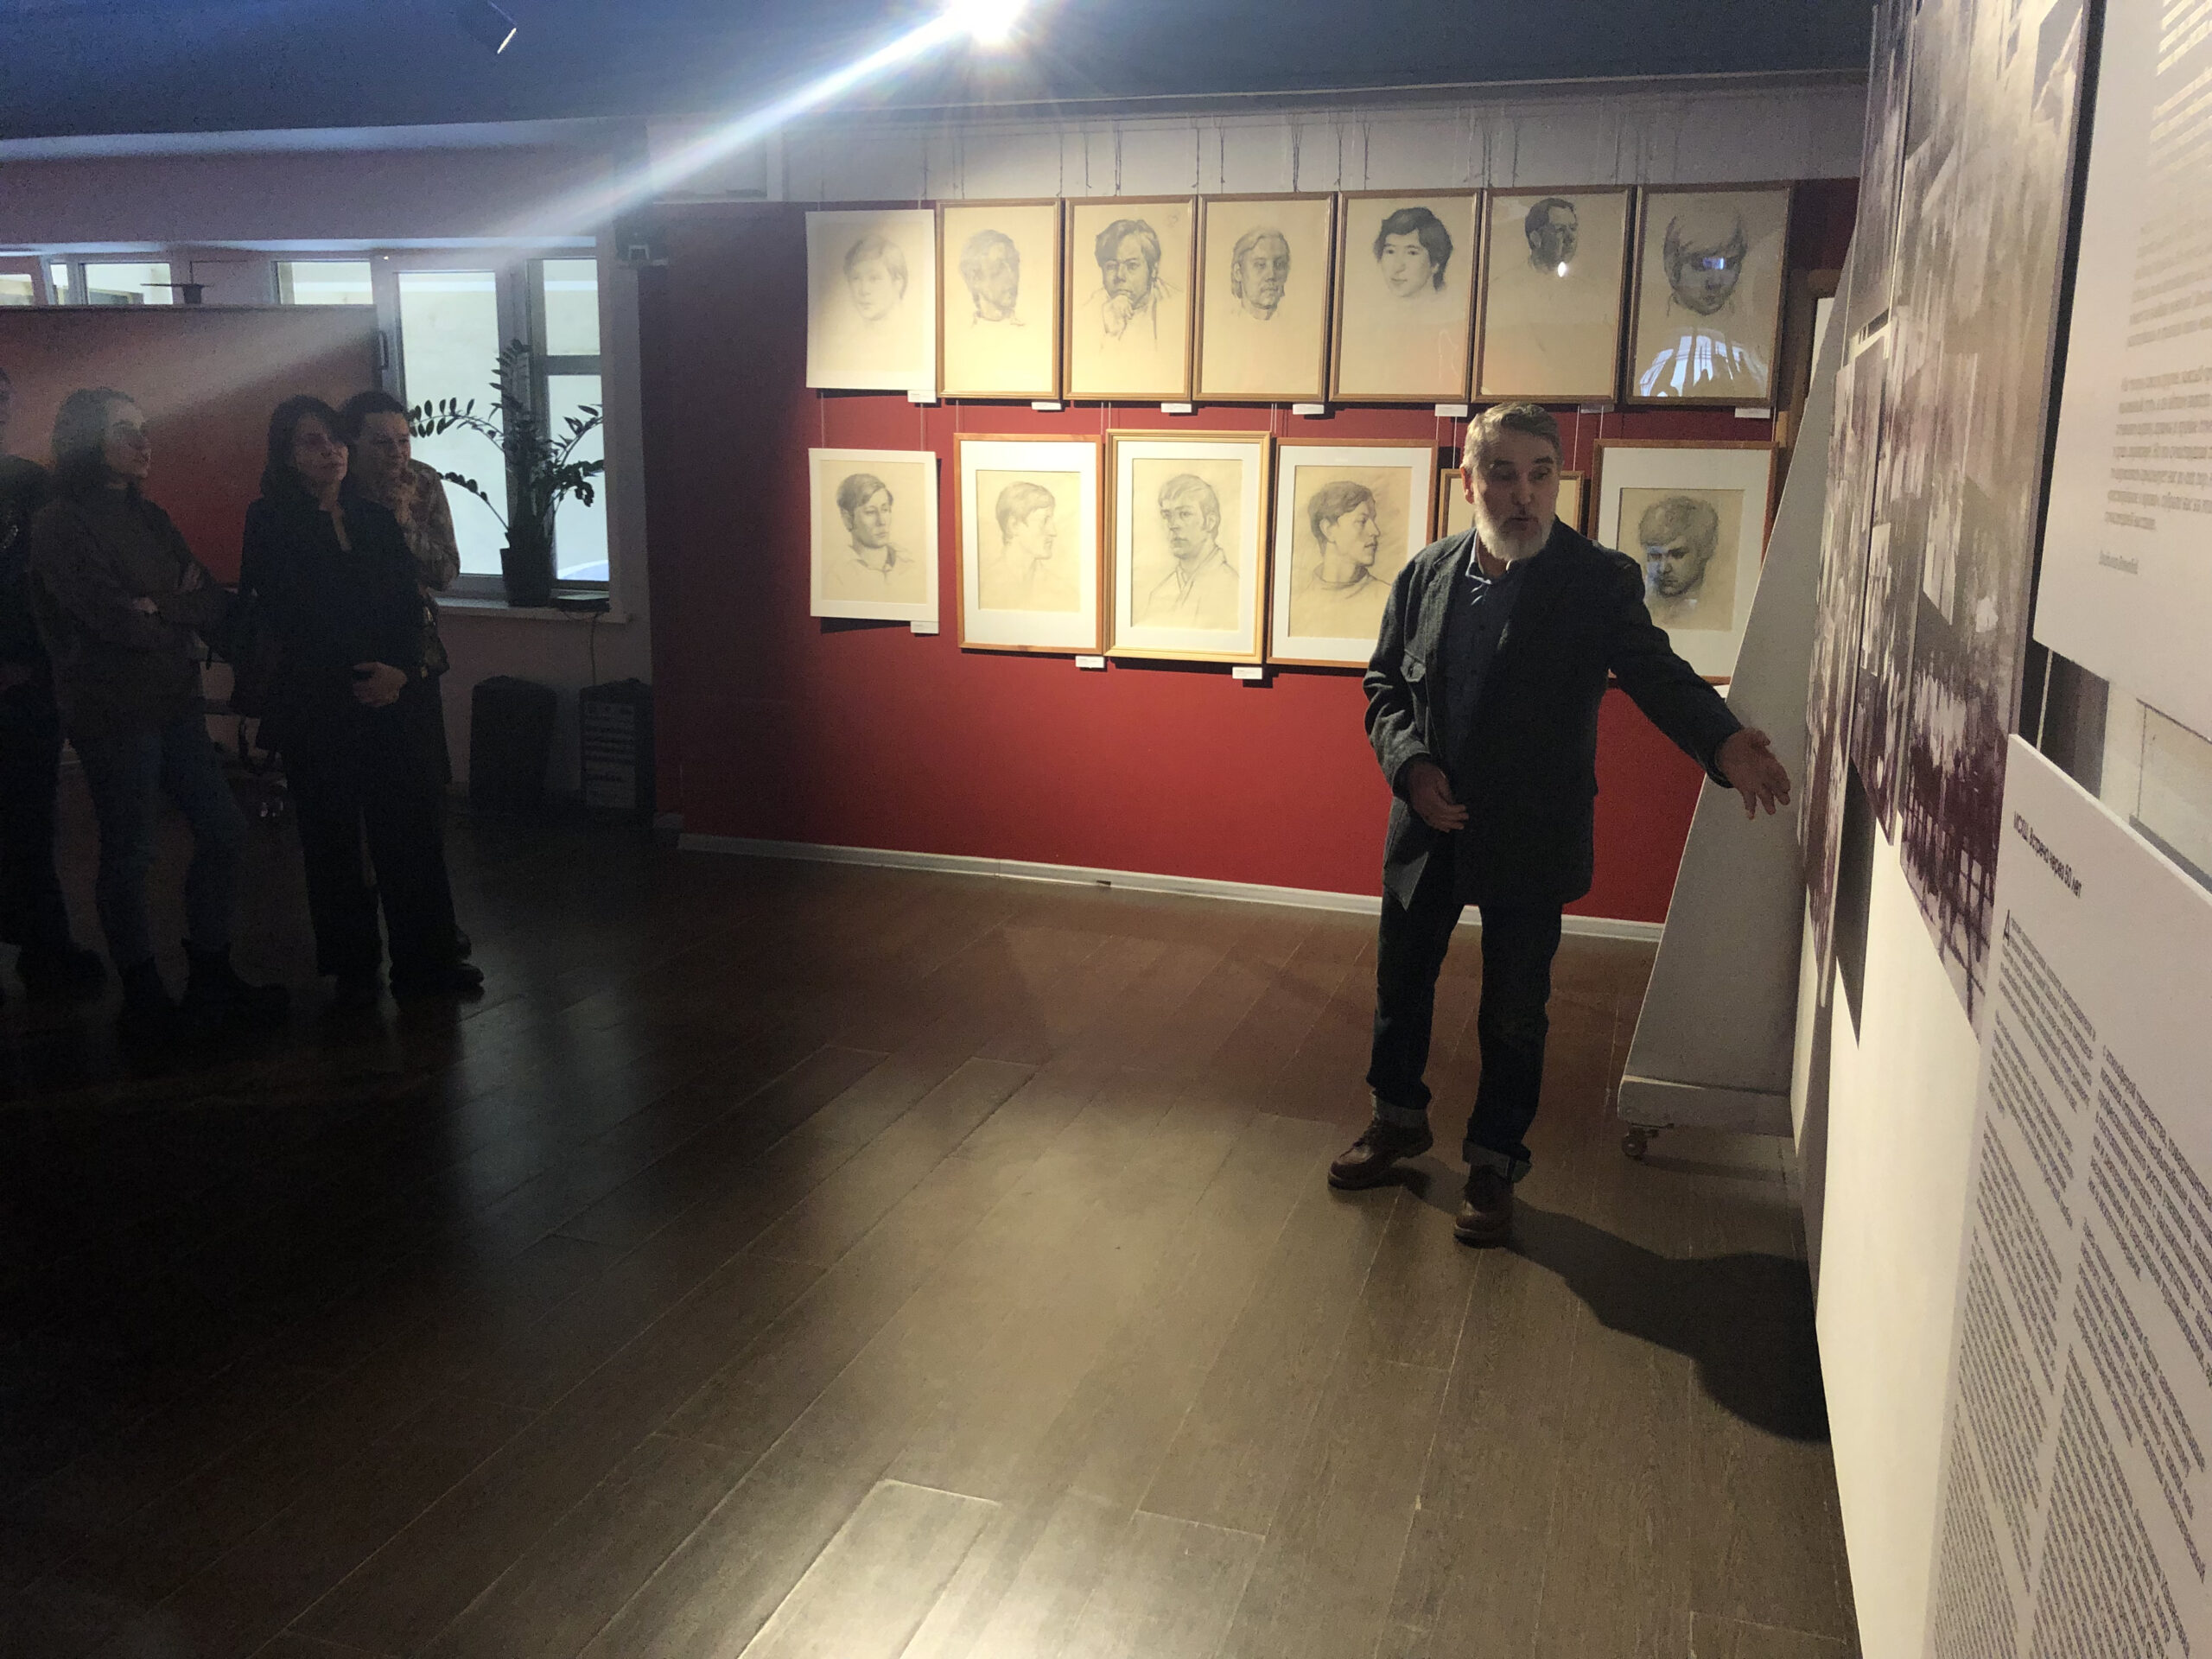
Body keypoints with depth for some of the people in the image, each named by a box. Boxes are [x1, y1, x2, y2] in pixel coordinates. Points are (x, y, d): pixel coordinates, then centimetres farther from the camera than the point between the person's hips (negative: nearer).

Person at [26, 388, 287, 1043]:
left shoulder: (148, 519, 13)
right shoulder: (60, 525, -10)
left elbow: (215, 605, 3)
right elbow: (120, 621, -21)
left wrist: (156, 608, -13)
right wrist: (182, 609, -4)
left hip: (175, 704, 7)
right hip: (113, 712, -7)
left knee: (222, 829, 8)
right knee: (128, 855, 2)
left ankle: (211, 979, 21)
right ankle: (144, 1000, 15)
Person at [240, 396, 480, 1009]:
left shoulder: (375, 516, 12)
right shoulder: (270, 523, -1)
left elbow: (409, 604, 7)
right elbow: (289, 620, -7)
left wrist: (401, 671, -10)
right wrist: (361, 680, -11)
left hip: (397, 699, 4)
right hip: (318, 707, -3)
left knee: (413, 827, 3)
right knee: (334, 837, 4)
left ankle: (425, 960, 11)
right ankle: (352, 970, 14)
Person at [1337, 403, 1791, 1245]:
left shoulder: (1598, 583, -10)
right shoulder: (1425, 574, -1)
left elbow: (1656, 671, -19)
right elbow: (1384, 685, 6)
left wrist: (1722, 740, -38)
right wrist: (1410, 763, -12)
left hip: (1530, 838, -3)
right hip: (1428, 823, 3)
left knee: (1514, 1013, 8)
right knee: (1401, 982, 18)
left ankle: (1494, 1163, 28)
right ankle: (1398, 1118, 41)